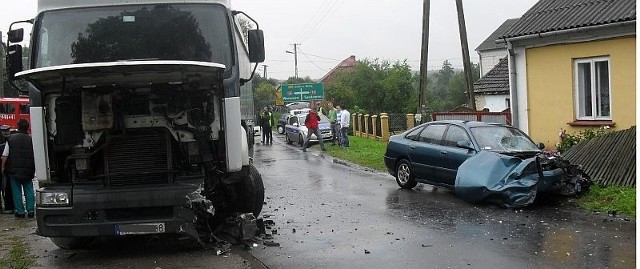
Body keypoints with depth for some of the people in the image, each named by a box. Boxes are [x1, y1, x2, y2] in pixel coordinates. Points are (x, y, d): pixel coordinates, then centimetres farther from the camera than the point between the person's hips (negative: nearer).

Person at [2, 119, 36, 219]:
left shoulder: (11, 139, -1)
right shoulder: (31, 140, -1)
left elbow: (5, 155, -2)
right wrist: (34, 169, 12)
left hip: (14, 170, 0)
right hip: (28, 170, 0)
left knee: (16, 191, 7)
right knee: (29, 190, 8)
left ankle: (20, 211, 7)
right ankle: (30, 211, 3)